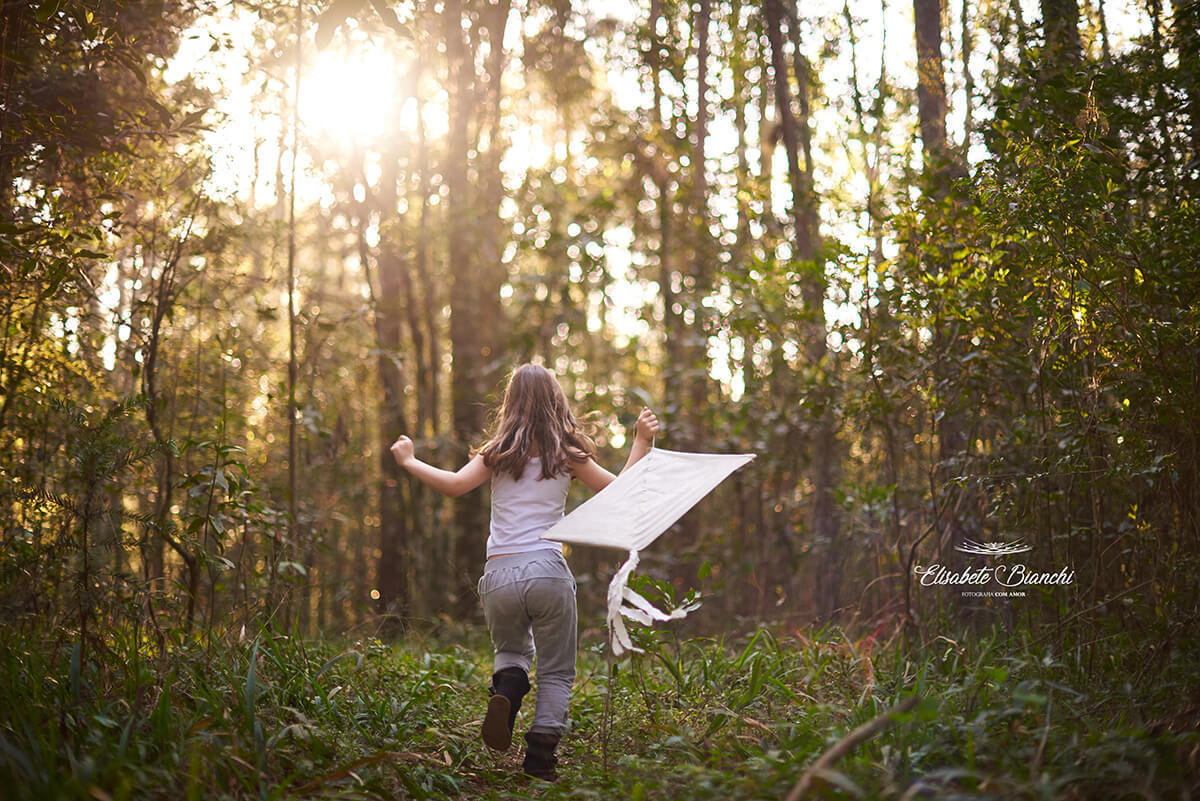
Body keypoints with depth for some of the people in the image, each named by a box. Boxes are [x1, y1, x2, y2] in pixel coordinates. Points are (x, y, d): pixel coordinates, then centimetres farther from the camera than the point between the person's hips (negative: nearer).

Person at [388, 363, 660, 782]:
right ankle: (541, 755, -3)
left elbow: (455, 484, -5)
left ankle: (505, 692, -6)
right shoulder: (567, 453, 6)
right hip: (547, 571, -1)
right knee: (556, 671, 12)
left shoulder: (498, 451, 7)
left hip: (499, 575, 2)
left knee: (511, 650, 27)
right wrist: (642, 442, 15)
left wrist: (409, 461, 7)